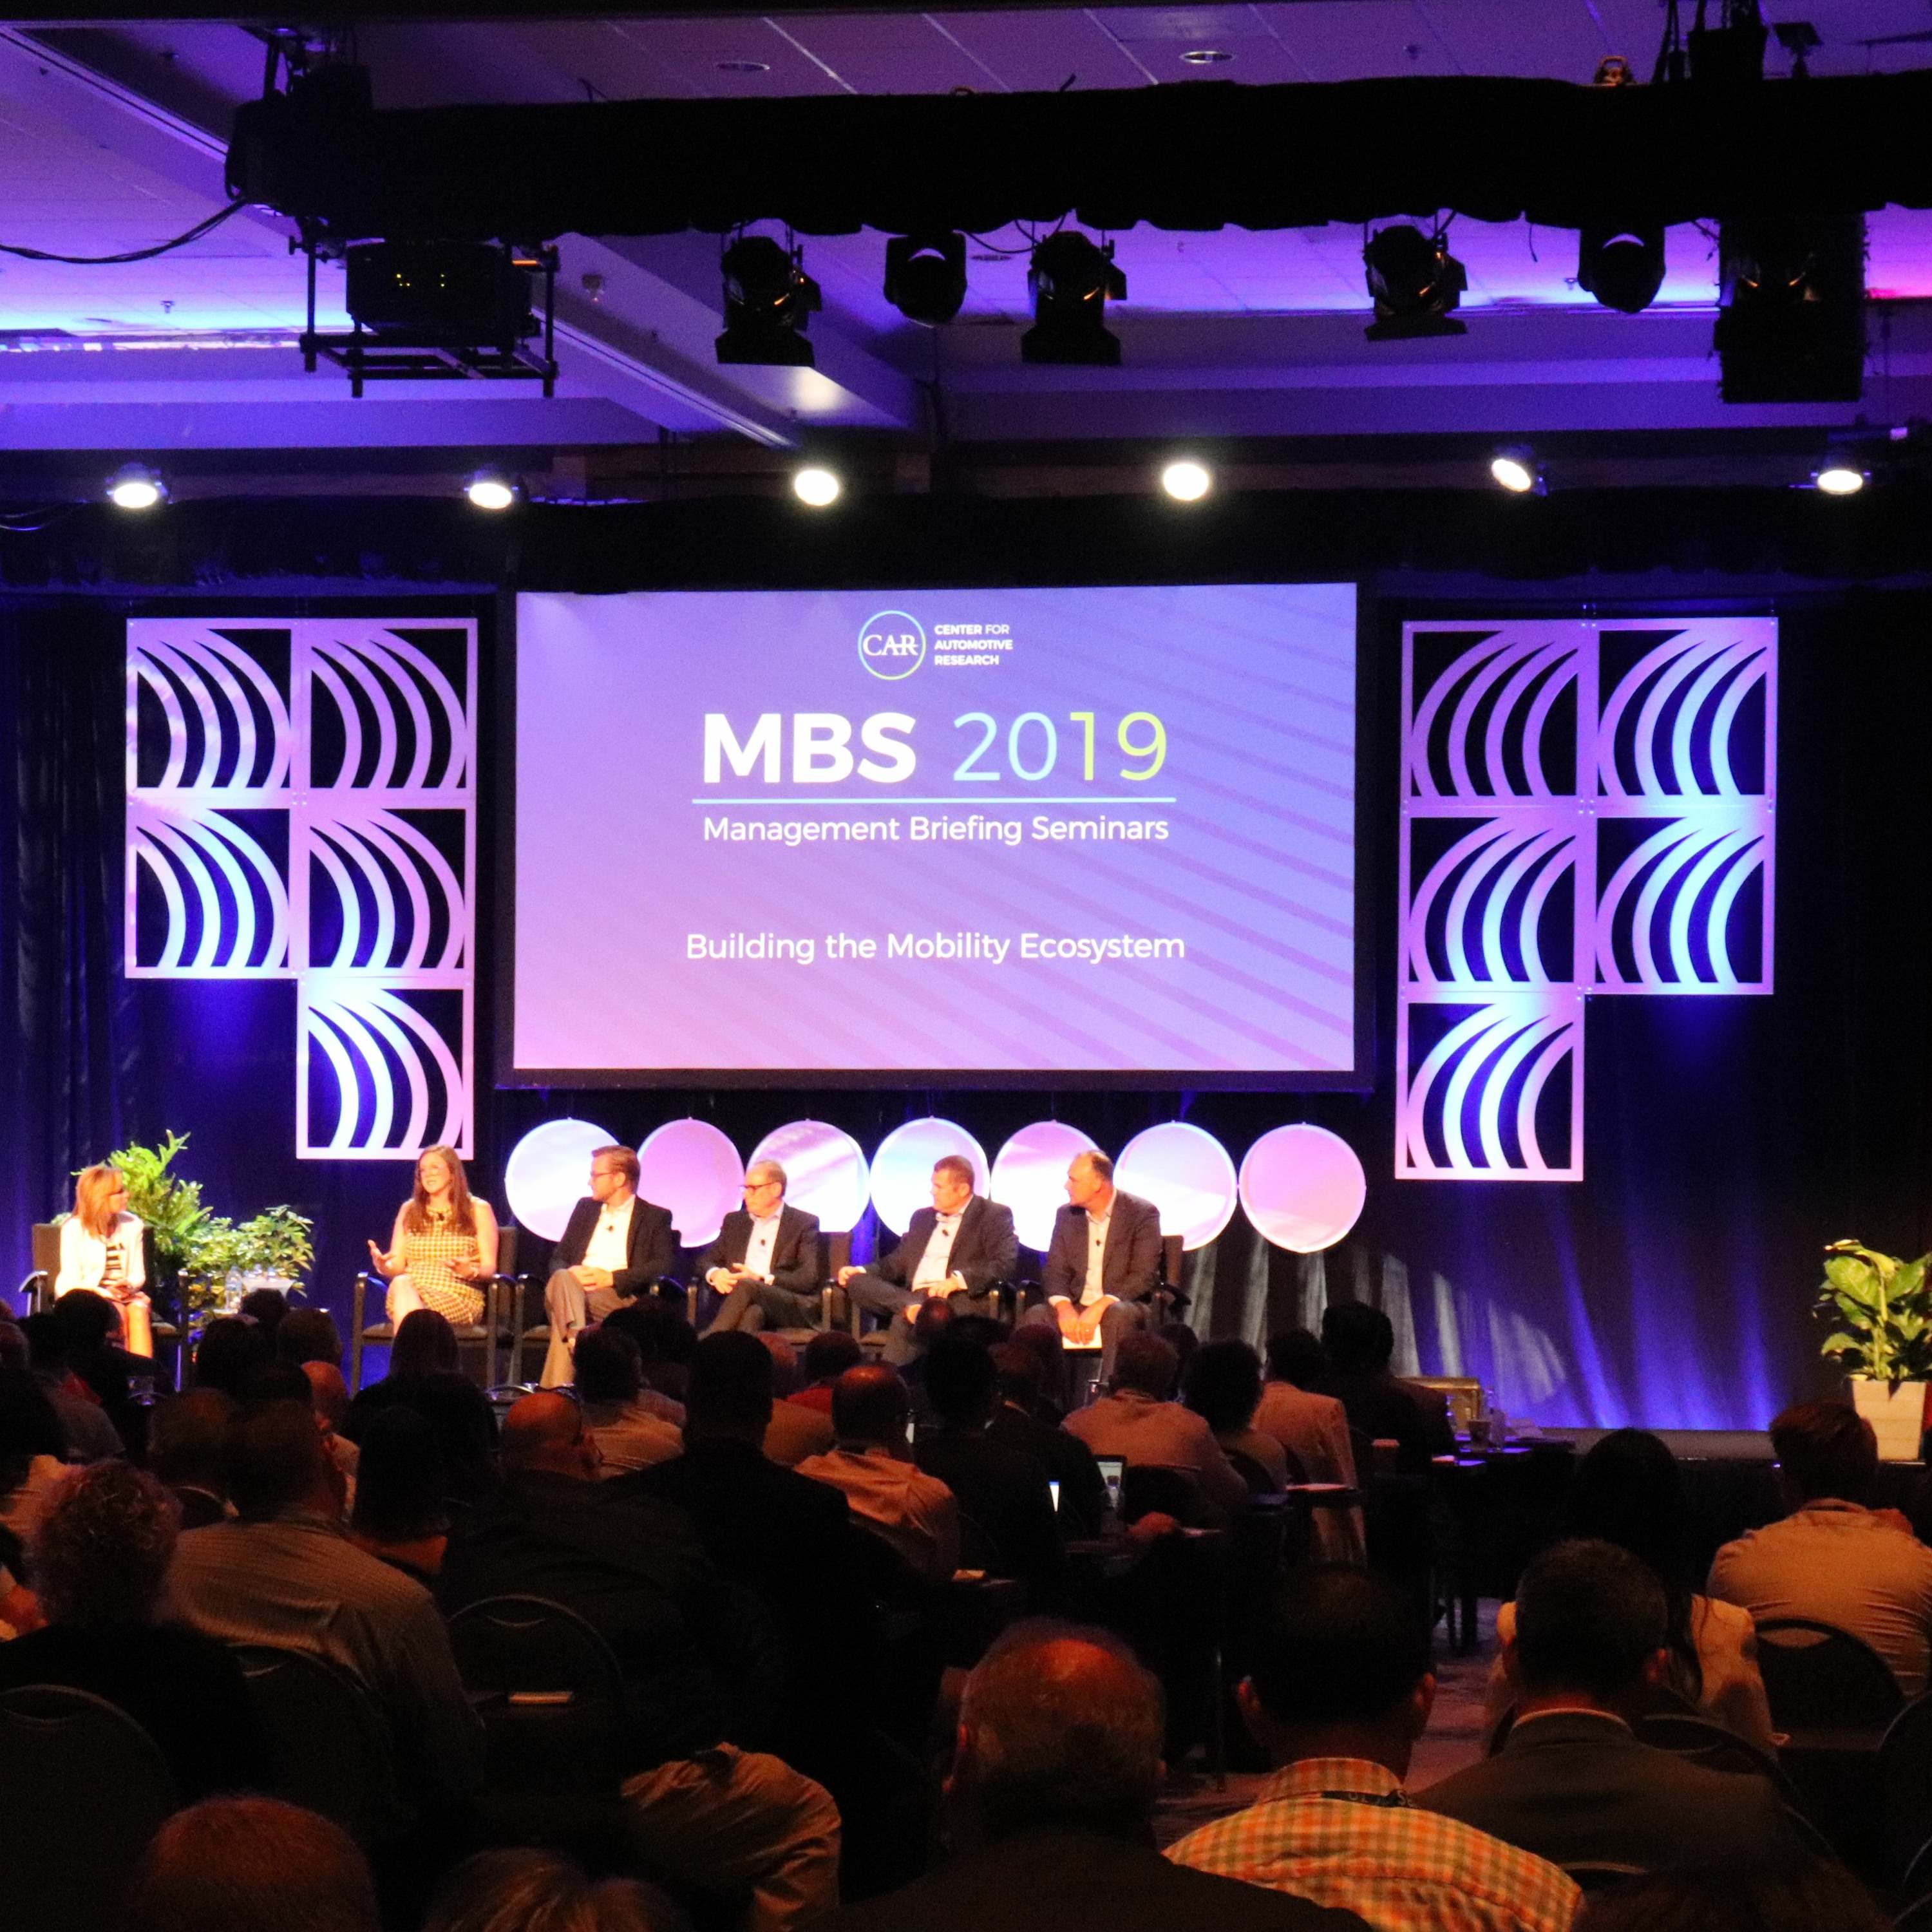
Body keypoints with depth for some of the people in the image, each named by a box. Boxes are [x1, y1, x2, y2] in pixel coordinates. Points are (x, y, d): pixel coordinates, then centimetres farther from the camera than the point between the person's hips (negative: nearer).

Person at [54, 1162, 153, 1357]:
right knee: (118, 1313, -34)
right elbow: (72, 1283, -9)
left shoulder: (132, 1225, 6)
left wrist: (129, 1285, -16)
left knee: (139, 1311, -30)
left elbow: (139, 1274, 8)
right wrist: (107, 1294, -23)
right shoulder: (74, 1228, -7)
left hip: (125, 1297, 3)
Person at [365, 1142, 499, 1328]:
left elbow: (489, 1269, 6)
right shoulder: (409, 1210, 20)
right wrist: (383, 1266, -8)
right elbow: (397, 1267, 17)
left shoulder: (478, 1211, 11)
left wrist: (471, 1272, -17)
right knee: (400, 1284, -36)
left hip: (459, 1298, -3)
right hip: (408, 1292, 3)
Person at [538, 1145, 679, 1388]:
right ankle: (576, 1336, -60)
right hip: (574, 1287, 4)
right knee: (562, 1280, -35)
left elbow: (665, 1266, -3)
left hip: (620, 1297, -4)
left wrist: (612, 1278, -14)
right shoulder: (585, 1207, 28)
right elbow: (559, 1259, 24)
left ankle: (554, 1388, -46)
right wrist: (568, 1273, -4)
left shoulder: (656, 1217, 13)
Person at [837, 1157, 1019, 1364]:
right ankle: (911, 1307, -41)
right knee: (857, 1281, -20)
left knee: (903, 1322, -37)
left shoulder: (995, 1216, 5)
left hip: (961, 1299, -7)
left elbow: (1005, 1264, -8)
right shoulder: (922, 1217, 26)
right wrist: (861, 1271, 8)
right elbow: (900, 1262, 27)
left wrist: (958, 1280, -20)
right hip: (914, 1297, 7)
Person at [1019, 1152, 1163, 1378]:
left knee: (1117, 1315, -38)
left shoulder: (1143, 1214, -7)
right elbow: (1056, 1272, 6)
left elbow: (1144, 1277, -14)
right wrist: (1064, 1307, -17)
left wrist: (1100, 1307, -27)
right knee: (1034, 1316, -24)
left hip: (1125, 1306, -4)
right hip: (1076, 1307, 4)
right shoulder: (1067, 1215, 10)